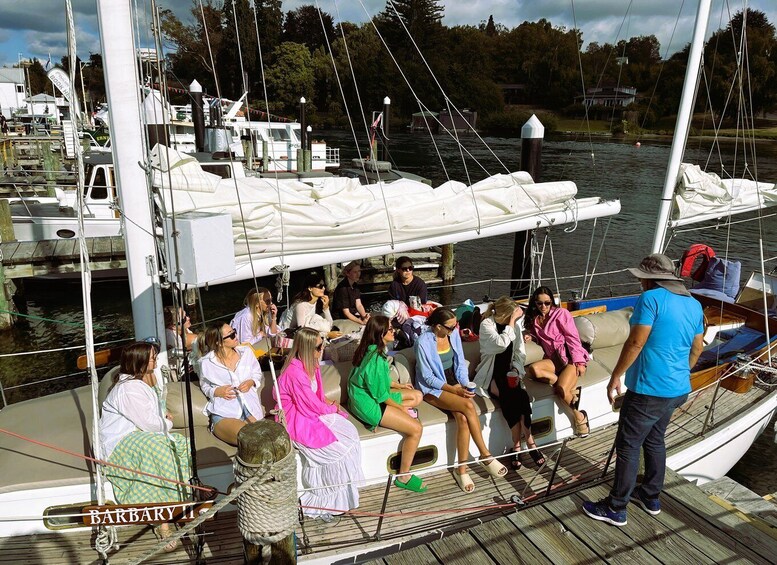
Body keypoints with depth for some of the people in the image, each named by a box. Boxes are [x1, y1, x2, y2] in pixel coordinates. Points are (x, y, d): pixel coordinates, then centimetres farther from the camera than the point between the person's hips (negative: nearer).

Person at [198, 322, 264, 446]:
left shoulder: (246, 352, 9)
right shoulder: (207, 362, 1)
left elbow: (257, 374, 21)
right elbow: (204, 386, 17)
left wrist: (251, 382, -2)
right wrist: (216, 391, -5)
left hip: (250, 408, 3)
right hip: (223, 414, -3)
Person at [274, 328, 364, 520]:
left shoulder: (310, 364, 3)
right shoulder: (295, 373, -26)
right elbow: (312, 406, -21)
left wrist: (328, 403, -5)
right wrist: (333, 408, -5)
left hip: (312, 413, 9)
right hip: (297, 421, -9)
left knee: (350, 433, -8)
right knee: (338, 446, -17)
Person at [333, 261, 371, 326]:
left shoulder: (355, 285, 5)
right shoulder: (342, 288, -21)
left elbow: (359, 305, 0)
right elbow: (346, 313, -22)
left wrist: (364, 315, -20)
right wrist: (362, 322, -31)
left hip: (354, 315, 8)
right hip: (342, 319, -8)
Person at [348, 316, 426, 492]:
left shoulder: (371, 350, 3)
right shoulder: (376, 359, -27)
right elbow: (382, 396, -20)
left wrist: (399, 385, 19)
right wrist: (403, 407, -7)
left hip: (368, 394, 10)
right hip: (369, 404, -10)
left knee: (417, 396, 11)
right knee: (416, 428, -13)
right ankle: (404, 477, -3)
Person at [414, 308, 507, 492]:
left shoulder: (454, 334, -2)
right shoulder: (423, 342, -19)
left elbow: (460, 363, 6)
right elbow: (428, 377, -16)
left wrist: (465, 384, -10)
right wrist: (454, 390, -21)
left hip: (454, 383, 5)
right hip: (433, 389, -5)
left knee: (462, 418, -24)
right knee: (468, 406, -28)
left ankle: (462, 469, -14)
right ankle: (485, 455, -14)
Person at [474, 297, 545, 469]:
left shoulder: (515, 324, 6)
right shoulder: (486, 325, -11)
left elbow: (520, 352, 9)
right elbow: (502, 344, -26)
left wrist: (516, 369, -8)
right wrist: (512, 321, -20)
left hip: (510, 373, 4)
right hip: (491, 375, -4)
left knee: (512, 398, -27)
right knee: (519, 396, -28)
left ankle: (517, 446, -17)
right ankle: (529, 443, -19)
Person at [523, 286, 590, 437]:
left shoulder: (560, 313, -4)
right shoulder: (534, 319, 13)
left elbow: (573, 338, -8)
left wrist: (579, 362, -18)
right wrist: (531, 337, 3)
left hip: (570, 356, -5)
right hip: (553, 359, 5)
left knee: (561, 390, -29)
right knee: (532, 370, -28)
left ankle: (579, 416, -1)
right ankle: (569, 386, -20)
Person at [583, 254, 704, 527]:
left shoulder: (651, 298, -15)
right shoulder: (694, 304, 9)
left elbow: (635, 343, -19)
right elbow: (697, 349, 17)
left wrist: (615, 376, -11)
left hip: (648, 390, -8)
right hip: (679, 390, 8)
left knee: (628, 446, 2)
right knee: (655, 441, 23)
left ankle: (615, 509, 11)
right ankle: (651, 497, 37)